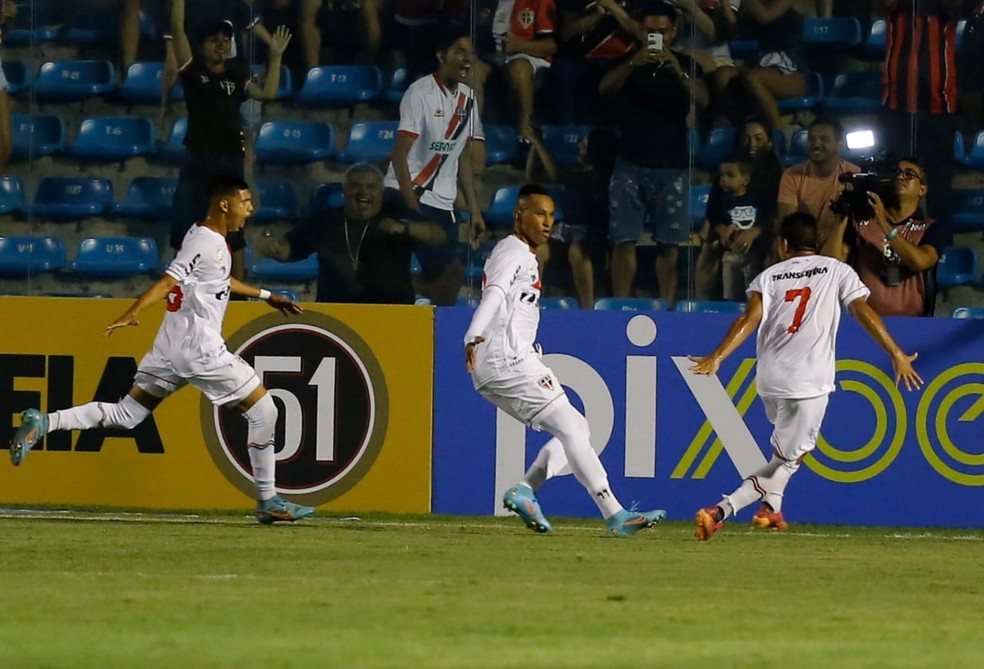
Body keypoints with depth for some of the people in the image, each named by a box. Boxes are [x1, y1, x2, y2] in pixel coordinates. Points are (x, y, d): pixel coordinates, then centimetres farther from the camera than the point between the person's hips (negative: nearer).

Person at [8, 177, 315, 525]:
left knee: (125, 414, 8)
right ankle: (268, 502, 5)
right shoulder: (207, 243, -15)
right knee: (262, 410, 1)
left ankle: (43, 422, -5)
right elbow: (168, 282, -27)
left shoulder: (206, 237, 16)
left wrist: (265, 295, 42)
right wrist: (132, 313, -38)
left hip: (170, 349, 9)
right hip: (200, 348, -9)